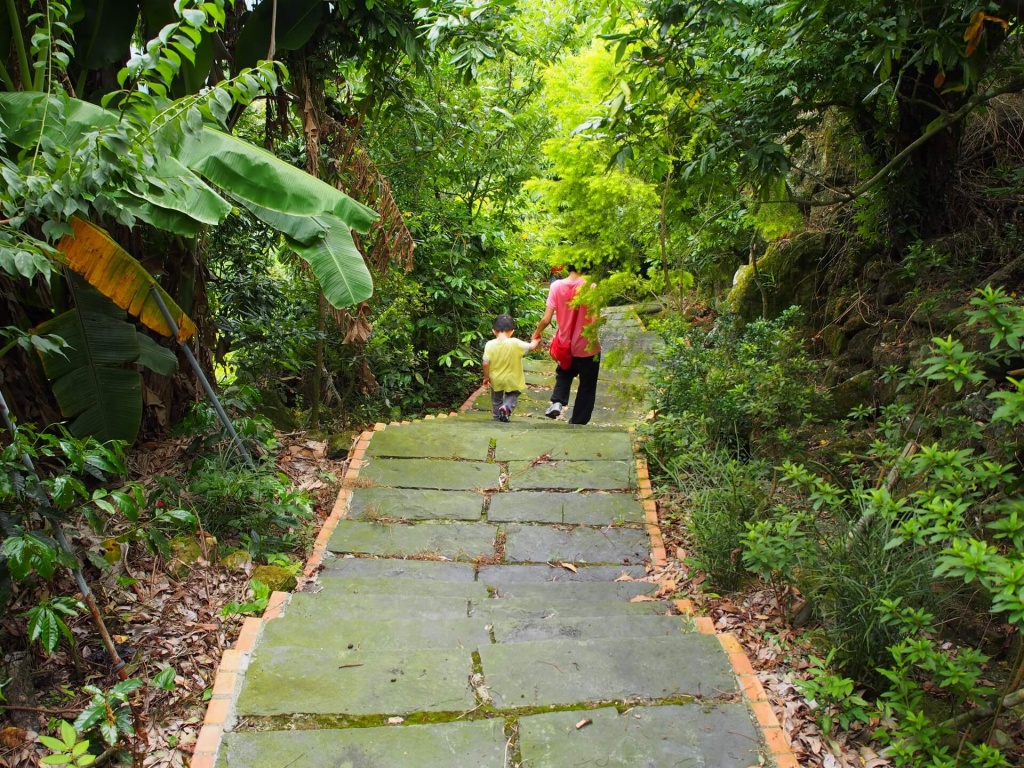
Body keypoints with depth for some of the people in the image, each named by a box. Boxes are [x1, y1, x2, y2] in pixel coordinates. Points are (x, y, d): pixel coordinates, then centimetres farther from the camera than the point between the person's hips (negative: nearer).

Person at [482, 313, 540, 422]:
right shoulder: (515, 343, -21)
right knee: (512, 395, 22)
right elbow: (531, 347, -9)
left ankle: (497, 417, 32)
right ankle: (507, 407, -4)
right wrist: (535, 340, 13)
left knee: (496, 399, 24)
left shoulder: (490, 345, -17)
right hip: (512, 380, -1)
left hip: (495, 379, 2)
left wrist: (486, 377, -1)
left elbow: (486, 364, -16)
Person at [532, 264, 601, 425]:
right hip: (587, 347, -3)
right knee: (587, 386, 15)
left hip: (566, 345, 3)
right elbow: (594, 319, -24)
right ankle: (578, 422, 19)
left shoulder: (556, 286, -9)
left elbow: (547, 319, -9)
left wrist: (537, 333, 8)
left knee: (564, 375, 29)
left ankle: (557, 402, 4)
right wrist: (594, 339, -7)